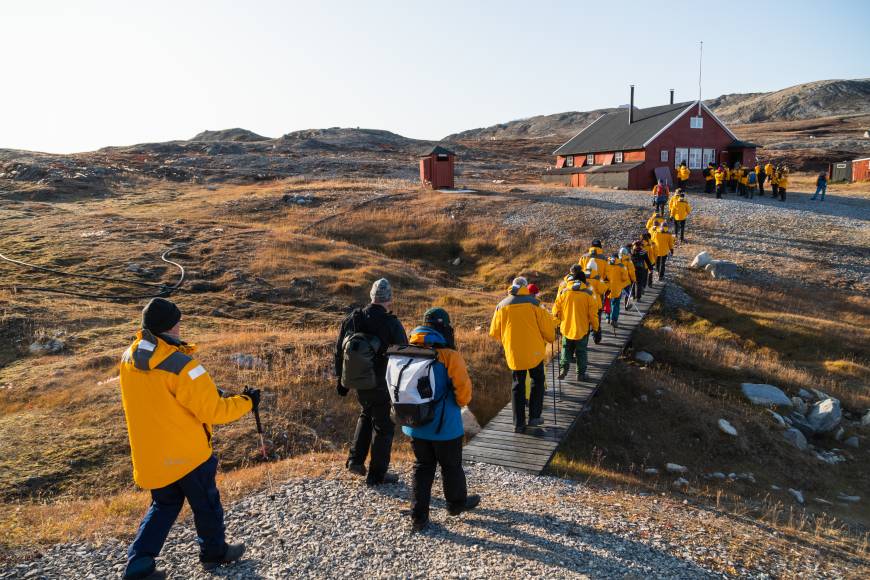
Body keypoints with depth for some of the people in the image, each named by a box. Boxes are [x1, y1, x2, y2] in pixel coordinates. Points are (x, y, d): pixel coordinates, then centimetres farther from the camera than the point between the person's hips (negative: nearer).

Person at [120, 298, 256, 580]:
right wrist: (246, 402, -8)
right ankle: (215, 552, 35)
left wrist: (202, 393, 11)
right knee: (206, 503, 17)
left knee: (164, 505, 24)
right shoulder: (181, 365, -28)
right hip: (187, 451, -6)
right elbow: (212, 411, -23)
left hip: (150, 455, 6)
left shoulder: (128, 358, -4)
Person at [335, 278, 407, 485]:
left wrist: (341, 379, 16)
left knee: (366, 415, 29)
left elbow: (340, 350, 7)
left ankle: (355, 460, 23)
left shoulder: (352, 319, 0)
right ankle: (377, 474, 17)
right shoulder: (392, 324, -16)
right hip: (382, 385, -5)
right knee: (384, 426, 9)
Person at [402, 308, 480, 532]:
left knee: (422, 467, 16)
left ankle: (419, 517, 16)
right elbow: (463, 388, -18)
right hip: (445, 425, -4)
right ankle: (457, 503, 39)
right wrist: (461, 402, 3)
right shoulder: (449, 355, -19)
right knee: (451, 466, 17)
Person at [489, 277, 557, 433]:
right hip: (534, 351, -2)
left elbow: (494, 333, 8)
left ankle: (518, 423, 11)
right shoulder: (533, 303, -6)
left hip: (513, 353, 2)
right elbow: (546, 327, -4)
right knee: (537, 381, 17)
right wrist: (550, 338, 17)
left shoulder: (501, 306, 2)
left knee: (518, 386, 11)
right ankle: (534, 417, 13)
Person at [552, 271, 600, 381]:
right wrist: (596, 329, 3)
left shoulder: (564, 292, -4)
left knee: (566, 349, 18)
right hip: (582, 329, -1)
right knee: (581, 351, 12)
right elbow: (593, 314, -6)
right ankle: (581, 374, 18)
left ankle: (564, 367, 1)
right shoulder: (589, 293, -8)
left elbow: (556, 311, 0)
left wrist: (557, 323, 17)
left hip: (566, 328, 1)